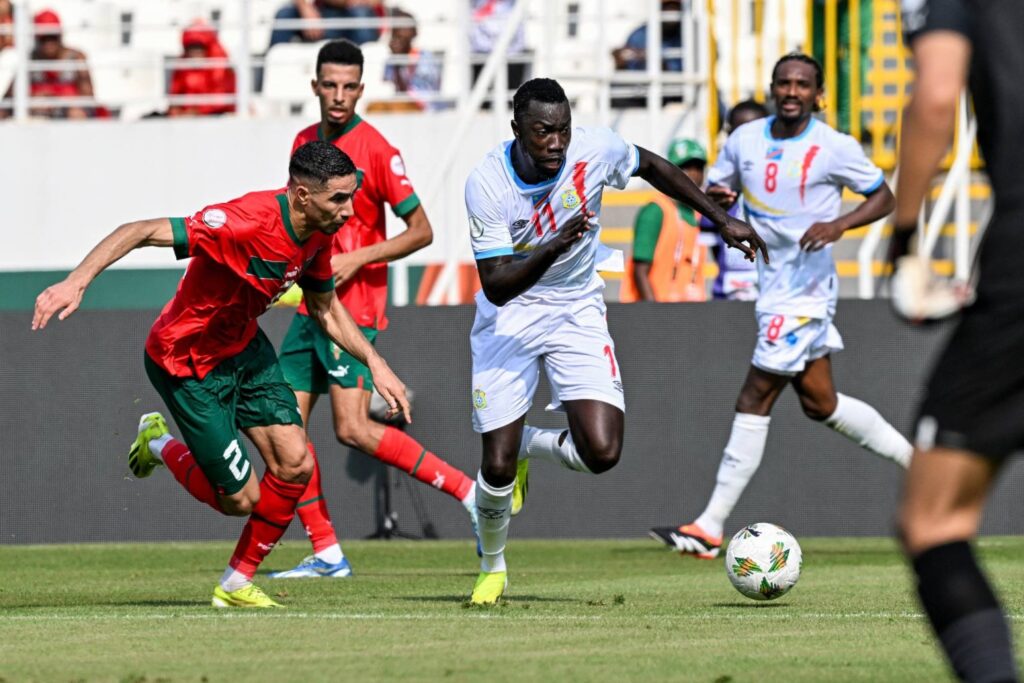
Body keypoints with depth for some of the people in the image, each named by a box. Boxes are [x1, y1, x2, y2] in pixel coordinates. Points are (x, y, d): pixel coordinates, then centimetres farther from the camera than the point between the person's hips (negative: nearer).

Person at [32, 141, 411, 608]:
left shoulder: (316, 232, -8)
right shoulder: (247, 223, -35)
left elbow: (326, 308, 12)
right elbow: (141, 232, -38)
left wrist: (374, 363, 4)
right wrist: (76, 282, -49)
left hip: (243, 346, 8)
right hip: (188, 365, -8)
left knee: (295, 466, -5)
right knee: (241, 499, -3)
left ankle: (236, 585, 15)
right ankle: (161, 447, 27)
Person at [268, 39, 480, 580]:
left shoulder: (376, 150, -11)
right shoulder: (304, 142, 11)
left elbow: (421, 230, -11)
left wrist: (355, 259, -18)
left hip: (354, 306, -8)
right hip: (310, 306, 8)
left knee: (352, 428, -16)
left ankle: (467, 491, -7)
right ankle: (326, 554, 6)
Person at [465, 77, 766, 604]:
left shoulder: (595, 150, -17)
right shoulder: (486, 183, -23)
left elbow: (653, 167, 7)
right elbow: (496, 286, -26)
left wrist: (723, 221, 10)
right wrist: (551, 249, -42)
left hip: (576, 312, 2)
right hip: (508, 317, -2)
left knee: (602, 453, -17)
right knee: (497, 467, -8)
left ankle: (532, 445, 18)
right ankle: (492, 567, 24)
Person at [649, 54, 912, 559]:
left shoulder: (835, 148, -9)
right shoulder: (744, 141, 6)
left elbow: (883, 197, -1)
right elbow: (715, 191, 15)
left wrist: (840, 223, -19)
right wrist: (715, 198, -10)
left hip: (803, 293, -8)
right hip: (770, 286, 8)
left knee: (754, 401, -9)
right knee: (820, 403, 14)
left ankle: (708, 529, -7)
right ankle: (919, 464, 31)